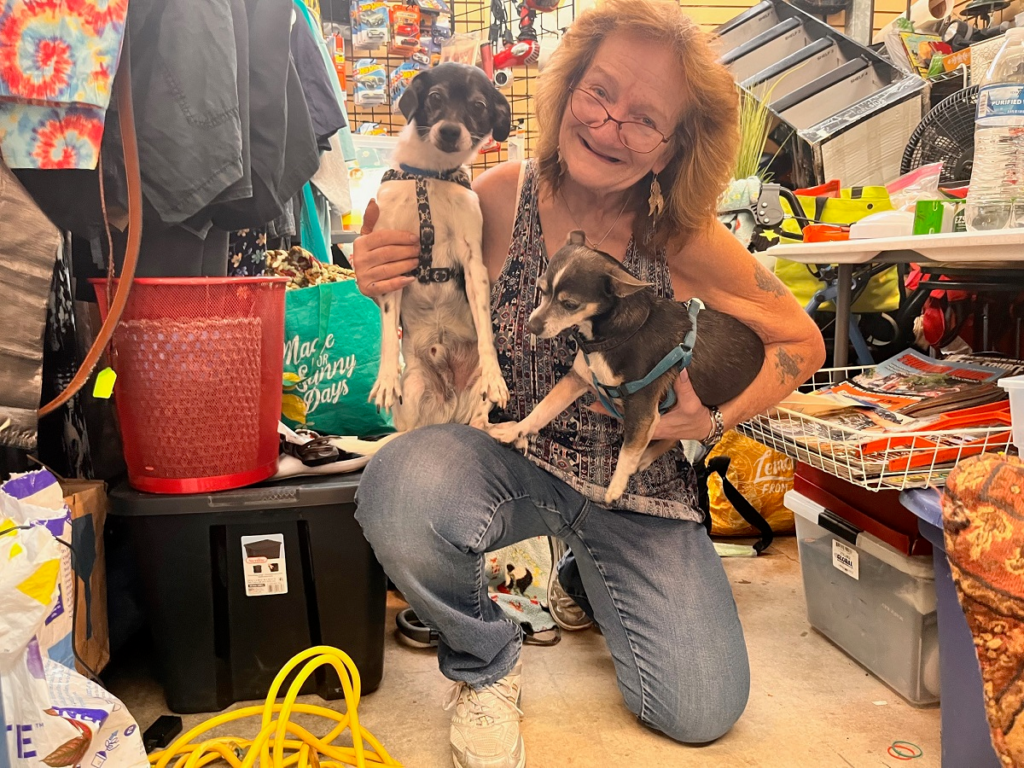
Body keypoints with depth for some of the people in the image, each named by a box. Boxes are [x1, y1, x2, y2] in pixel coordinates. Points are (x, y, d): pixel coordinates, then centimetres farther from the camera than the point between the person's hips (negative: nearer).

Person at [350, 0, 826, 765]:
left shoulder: (684, 238, -15)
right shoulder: (499, 198, -15)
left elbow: (802, 341, -1)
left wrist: (713, 420, -15)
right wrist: (386, 284, -21)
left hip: (636, 486, 2)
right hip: (506, 458, -1)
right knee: (401, 487, -36)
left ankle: (589, 576, 30)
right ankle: (485, 665, 0)